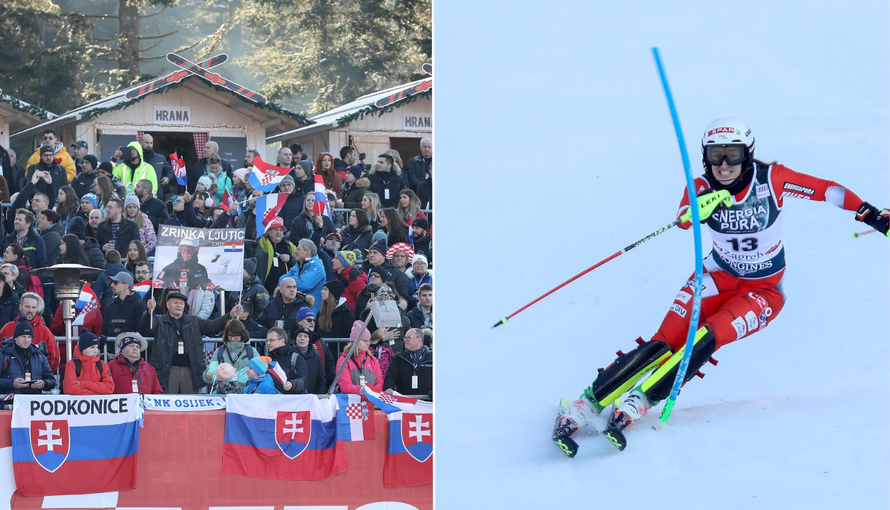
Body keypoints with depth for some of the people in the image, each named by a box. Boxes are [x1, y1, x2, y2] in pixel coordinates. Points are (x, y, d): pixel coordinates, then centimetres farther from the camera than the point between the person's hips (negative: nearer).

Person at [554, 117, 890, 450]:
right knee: (665, 342, -20)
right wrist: (698, 209, -55)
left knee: (706, 339, -28)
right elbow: (683, 219, -32)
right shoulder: (702, 188, -14)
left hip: (764, 291, -1)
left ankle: (641, 402, -30)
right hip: (718, 277, 1)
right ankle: (589, 401, -22)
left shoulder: (771, 179, -17)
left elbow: (824, 189, -8)